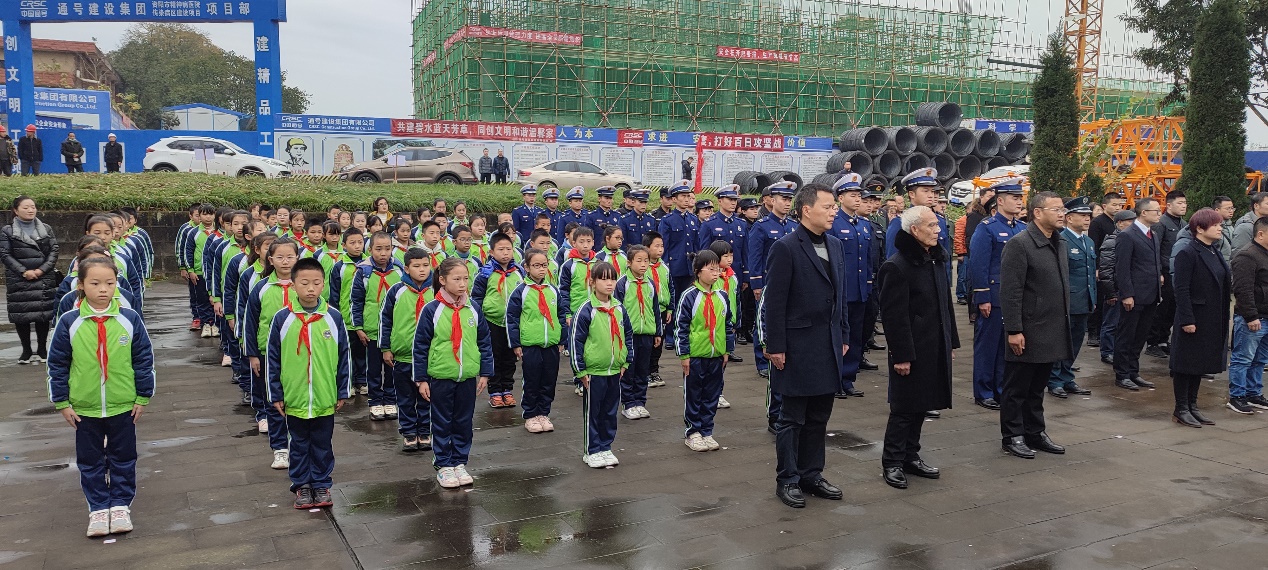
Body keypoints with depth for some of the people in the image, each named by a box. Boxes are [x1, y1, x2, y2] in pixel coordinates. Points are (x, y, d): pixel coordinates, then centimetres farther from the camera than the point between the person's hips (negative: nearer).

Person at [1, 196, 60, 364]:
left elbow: (54, 251, 5)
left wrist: (42, 269, -9)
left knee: (44, 315, 1)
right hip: (18, 280, -1)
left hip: (44, 279, 1)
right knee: (21, 315, 1)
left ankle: (42, 350, 13)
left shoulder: (46, 229, 11)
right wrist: (23, 271, -12)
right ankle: (26, 351, 11)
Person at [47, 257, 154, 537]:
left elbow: (144, 360, -1)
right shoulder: (69, 322, -6)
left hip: (123, 406, 0)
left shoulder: (130, 319, -7)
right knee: (90, 461, 12)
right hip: (84, 408, 1)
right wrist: (62, 403, 0)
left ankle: (120, 505, 25)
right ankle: (98, 508, 25)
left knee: (123, 458, 11)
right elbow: (57, 364, 1)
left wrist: (143, 398, 0)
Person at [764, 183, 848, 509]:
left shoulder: (835, 246, 10)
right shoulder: (786, 248, -13)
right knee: (792, 419, 5)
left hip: (828, 347, 7)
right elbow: (774, 302, -14)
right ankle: (787, 480, 17)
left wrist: (844, 336, 13)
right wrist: (775, 347, -15)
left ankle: (812, 475, 27)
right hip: (798, 348, -7)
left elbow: (839, 295, 15)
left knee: (819, 418, 14)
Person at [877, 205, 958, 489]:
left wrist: (951, 342, 16)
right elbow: (894, 315, -18)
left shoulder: (936, 261, 11)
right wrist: (901, 355, -19)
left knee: (920, 405, 15)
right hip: (911, 351, -8)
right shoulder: (897, 266, -16)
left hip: (935, 348, 8)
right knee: (903, 409, 1)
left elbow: (946, 304, 18)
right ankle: (891, 463, 12)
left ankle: (910, 456, 27)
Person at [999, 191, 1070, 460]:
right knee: (1017, 388, 5)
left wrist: (1064, 324, 15)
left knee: (1037, 388, 18)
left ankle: (1035, 433, 28)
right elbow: (1010, 293, -18)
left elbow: (1063, 285, 18)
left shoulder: (1059, 243, 12)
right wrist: (1014, 330, -20)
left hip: (1051, 333, 8)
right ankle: (1013, 437, 14)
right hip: (1028, 333, -8)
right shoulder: (1019, 245, -15)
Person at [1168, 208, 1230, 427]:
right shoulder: (1187, 254, -14)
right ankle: (1181, 410, 9)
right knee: (1186, 364, 1)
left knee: (1200, 363, 14)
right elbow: (1181, 290, -18)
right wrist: (1187, 320, -20)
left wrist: (1223, 318, 13)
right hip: (1193, 320, -8)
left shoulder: (1215, 253, 12)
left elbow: (1225, 284, 18)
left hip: (1212, 321, 8)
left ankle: (1192, 406, 23)